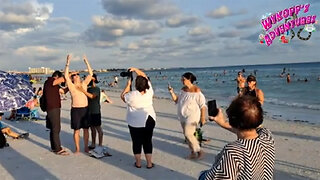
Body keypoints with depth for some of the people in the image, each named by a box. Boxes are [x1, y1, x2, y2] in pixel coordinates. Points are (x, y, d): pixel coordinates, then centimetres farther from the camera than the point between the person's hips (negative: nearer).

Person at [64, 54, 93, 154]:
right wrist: (68, 63, -18)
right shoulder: (71, 86, -1)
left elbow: (91, 74, 5)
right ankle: (77, 148, 18)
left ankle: (86, 147, 22)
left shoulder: (84, 84, 8)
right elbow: (66, 76, -15)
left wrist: (86, 61, 4)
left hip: (85, 109, 3)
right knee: (76, 130, 4)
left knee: (86, 129, 9)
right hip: (75, 110, -3)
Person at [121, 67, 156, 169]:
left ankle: (138, 163, 19)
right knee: (148, 141, 11)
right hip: (149, 120, 3)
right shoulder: (149, 92, -6)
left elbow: (123, 96, 4)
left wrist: (128, 85, 5)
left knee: (137, 142, 10)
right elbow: (144, 77, 6)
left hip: (135, 122, -3)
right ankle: (149, 163, 16)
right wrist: (135, 69, 5)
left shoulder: (132, 95, -17)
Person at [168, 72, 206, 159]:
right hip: (183, 116, 7)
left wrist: (203, 117, -18)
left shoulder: (196, 90, -15)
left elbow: (202, 105, -14)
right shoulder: (183, 89, 5)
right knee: (186, 135, 11)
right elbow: (177, 100, 10)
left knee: (188, 134, -11)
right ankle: (193, 153, 24)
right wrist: (171, 92, -2)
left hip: (192, 116, -7)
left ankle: (199, 151, 8)